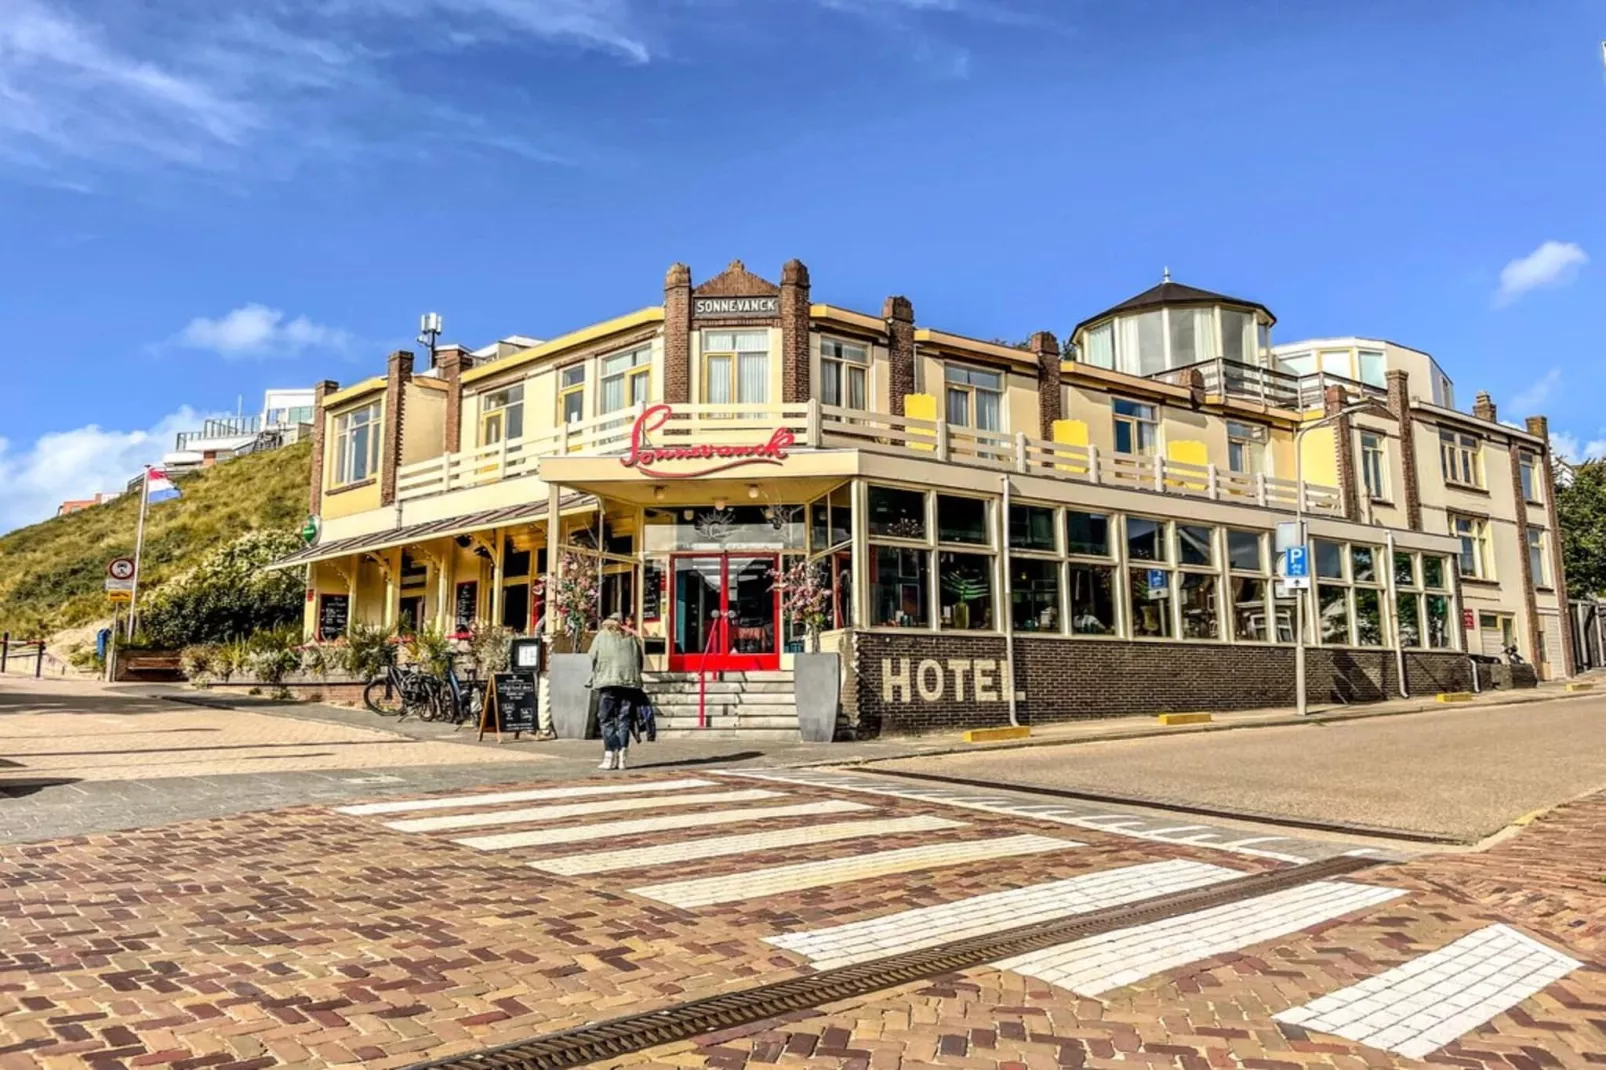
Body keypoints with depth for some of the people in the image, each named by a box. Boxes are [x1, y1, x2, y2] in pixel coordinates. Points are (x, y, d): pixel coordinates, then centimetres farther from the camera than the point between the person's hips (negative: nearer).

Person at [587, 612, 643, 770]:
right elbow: (639, 661, 14)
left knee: (607, 720, 2)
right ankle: (621, 757, 3)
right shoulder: (631, 638, 20)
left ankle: (610, 757, -4)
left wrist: (593, 678, 16)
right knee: (624, 720, 6)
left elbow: (593, 658, 4)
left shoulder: (602, 635, 12)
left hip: (608, 682, -3)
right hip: (630, 682, 3)